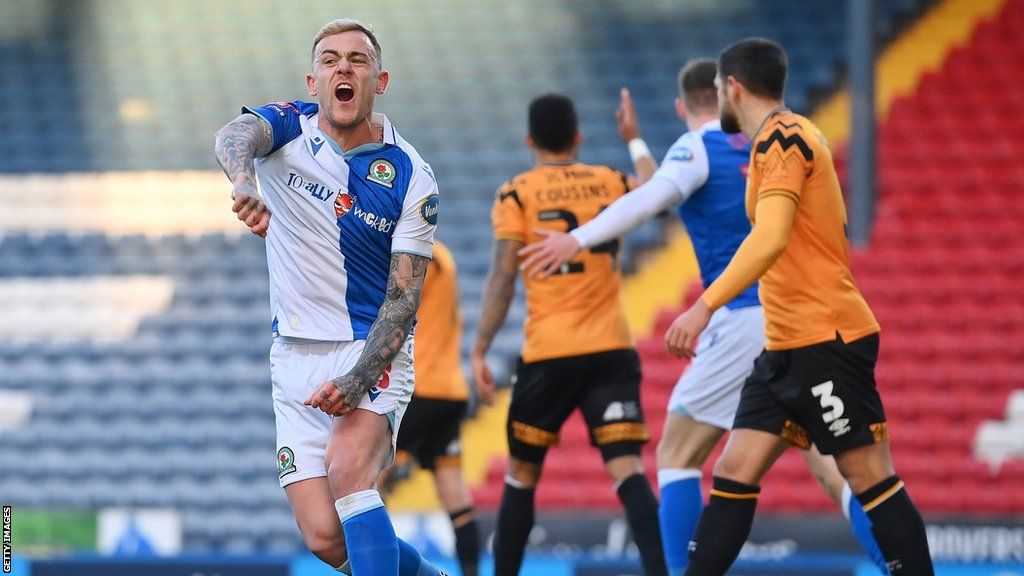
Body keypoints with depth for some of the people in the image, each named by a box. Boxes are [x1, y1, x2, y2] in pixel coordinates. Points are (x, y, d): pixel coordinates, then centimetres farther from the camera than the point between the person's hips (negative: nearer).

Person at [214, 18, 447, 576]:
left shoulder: (411, 179, -6)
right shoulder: (288, 128, -2)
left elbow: (403, 297, -10)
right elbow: (235, 136, -26)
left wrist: (358, 380, -25)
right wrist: (245, 185, -51)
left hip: (374, 352, -3)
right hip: (296, 358, 3)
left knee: (346, 470, -31)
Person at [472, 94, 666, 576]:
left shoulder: (517, 194, 0)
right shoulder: (611, 183, 9)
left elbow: (502, 278, -7)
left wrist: (479, 352, -5)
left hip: (548, 355, -2)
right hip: (612, 350, 2)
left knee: (522, 476, 13)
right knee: (627, 471, -7)